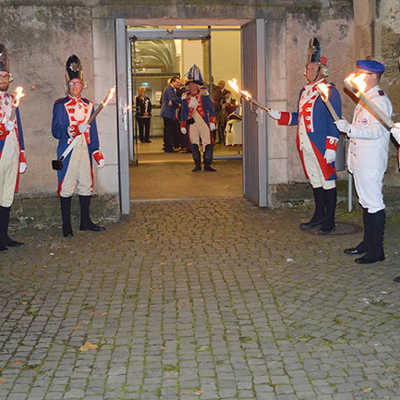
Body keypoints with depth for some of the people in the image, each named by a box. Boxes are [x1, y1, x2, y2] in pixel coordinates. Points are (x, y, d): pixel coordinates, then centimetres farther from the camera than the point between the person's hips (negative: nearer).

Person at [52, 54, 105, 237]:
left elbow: (93, 131, 15)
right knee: (66, 187, -3)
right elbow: (55, 131, -5)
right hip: (68, 151, -5)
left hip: (85, 150, 5)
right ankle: (66, 225, 5)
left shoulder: (88, 104, 14)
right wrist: (68, 131, -23)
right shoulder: (60, 105, 0)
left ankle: (85, 222, 20)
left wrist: (97, 152, 9)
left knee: (86, 185, 8)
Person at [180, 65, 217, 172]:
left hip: (204, 123, -2)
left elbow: (211, 109, 2)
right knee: (194, 145, 4)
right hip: (191, 124, 2)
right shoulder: (185, 97, 9)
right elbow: (184, 112, 13)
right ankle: (197, 165, 14)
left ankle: (207, 165, 3)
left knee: (208, 144, -5)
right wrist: (183, 126, 11)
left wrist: (212, 122, -4)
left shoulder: (204, 95, 1)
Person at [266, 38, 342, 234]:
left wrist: (331, 148, -19)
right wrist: (279, 116, 8)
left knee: (327, 181, 0)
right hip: (306, 145, 8)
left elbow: (334, 122, -13)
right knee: (315, 181, 16)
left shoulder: (330, 91, -9)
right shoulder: (304, 91, 16)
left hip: (322, 146, -8)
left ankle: (329, 221, 8)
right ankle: (319, 216, 26)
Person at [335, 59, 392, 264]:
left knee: (373, 203, -6)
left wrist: (349, 128, -29)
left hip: (371, 161, -10)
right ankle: (367, 243, 26)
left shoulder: (380, 101, -14)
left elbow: (376, 131, -24)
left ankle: (376, 251, -1)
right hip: (360, 161, 10)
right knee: (366, 202, 16)